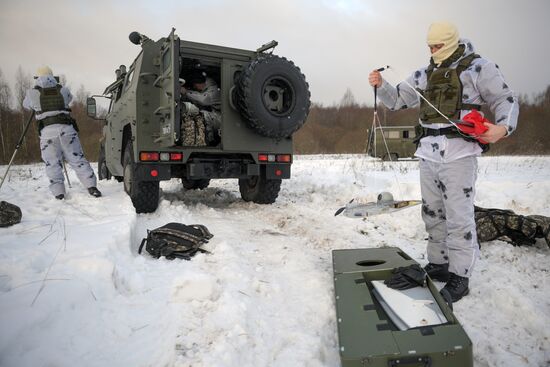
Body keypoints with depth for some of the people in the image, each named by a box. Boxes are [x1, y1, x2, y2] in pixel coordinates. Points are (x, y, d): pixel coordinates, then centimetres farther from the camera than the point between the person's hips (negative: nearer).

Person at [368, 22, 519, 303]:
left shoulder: (478, 67, 1)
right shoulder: (424, 74, 16)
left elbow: (506, 100, 2)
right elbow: (397, 99, 19)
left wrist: (502, 127, -18)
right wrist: (380, 85, -2)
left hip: (459, 152, -6)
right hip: (428, 152, 6)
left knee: (458, 217, -6)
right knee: (432, 213, 11)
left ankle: (460, 277, 4)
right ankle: (439, 264, 24)